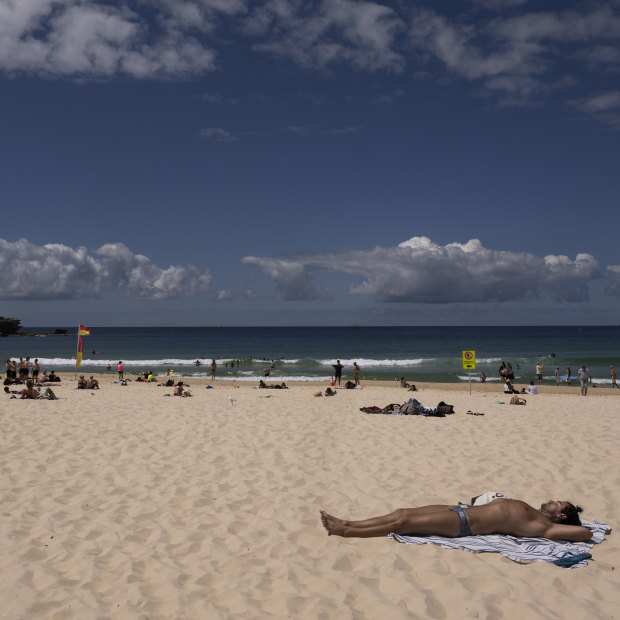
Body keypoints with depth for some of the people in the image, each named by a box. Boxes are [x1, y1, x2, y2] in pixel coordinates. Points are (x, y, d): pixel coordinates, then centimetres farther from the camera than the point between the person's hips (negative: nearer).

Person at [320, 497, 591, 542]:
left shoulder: (541, 526, -8)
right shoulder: (535, 513, 16)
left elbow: (585, 532, -17)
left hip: (462, 524, -9)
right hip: (461, 511, 9)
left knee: (403, 521, -12)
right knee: (402, 512, 2)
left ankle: (344, 531, -4)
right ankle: (346, 524, 6)